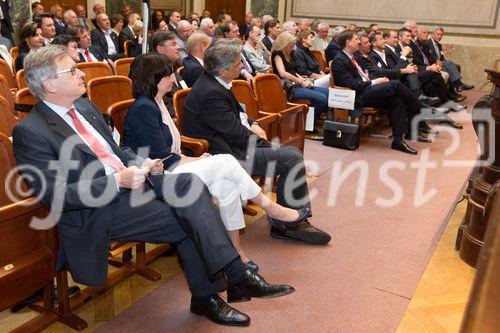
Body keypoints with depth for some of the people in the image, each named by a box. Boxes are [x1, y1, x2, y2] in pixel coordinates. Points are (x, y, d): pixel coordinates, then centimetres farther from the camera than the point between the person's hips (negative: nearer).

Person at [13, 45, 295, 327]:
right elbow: (55, 195, -17)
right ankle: (238, 277, -7)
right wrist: (118, 182, -23)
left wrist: (142, 165, 0)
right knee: (188, 219, -22)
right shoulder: (30, 132, -10)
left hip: (128, 180, 7)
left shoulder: (85, 107, 14)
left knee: (189, 183, -18)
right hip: (96, 213, -7)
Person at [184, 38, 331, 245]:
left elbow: (236, 112, 22)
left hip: (229, 143, 11)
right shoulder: (210, 93, -24)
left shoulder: (212, 81, 7)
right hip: (225, 154, -11)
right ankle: (288, 223, 0)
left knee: (291, 152, 7)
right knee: (292, 158, -14)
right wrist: (262, 141, -6)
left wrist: (251, 124, 3)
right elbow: (235, 133, -21)